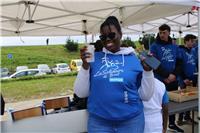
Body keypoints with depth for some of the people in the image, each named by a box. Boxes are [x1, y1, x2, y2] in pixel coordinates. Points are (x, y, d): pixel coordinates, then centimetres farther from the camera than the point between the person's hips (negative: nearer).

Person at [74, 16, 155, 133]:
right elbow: (81, 93, -2)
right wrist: (85, 65, -13)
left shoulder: (134, 59, -1)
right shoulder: (94, 58, 0)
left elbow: (145, 96, 1)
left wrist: (148, 71, -13)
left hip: (131, 121, 1)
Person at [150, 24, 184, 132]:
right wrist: (166, 76, -17)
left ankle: (172, 124, 33)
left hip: (173, 81, 5)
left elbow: (179, 63, 7)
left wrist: (174, 75, -10)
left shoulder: (175, 47, 9)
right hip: (159, 81, -4)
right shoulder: (154, 46, -4)